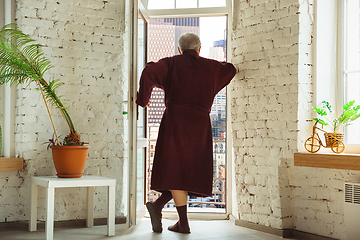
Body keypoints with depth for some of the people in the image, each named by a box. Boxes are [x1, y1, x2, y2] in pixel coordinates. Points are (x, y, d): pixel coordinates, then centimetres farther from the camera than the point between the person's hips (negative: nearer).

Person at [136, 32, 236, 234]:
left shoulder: (172, 63, 8)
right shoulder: (210, 67, 14)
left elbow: (149, 72, -9)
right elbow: (230, 70, 33)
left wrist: (143, 99, 3)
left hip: (175, 121, -1)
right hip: (200, 124, 1)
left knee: (176, 169, 3)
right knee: (191, 170, 11)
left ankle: (184, 223, 0)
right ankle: (158, 205, 2)